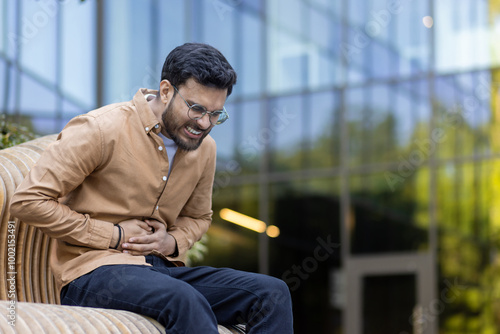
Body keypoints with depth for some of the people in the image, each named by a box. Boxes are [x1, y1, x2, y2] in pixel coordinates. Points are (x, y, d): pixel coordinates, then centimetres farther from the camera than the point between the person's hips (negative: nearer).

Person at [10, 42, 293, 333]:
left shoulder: (205, 149, 9)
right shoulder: (101, 130, -11)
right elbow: (28, 201, -12)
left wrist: (173, 242, 3)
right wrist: (114, 235, -12)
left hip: (163, 269, 7)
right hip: (93, 272, -7)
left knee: (273, 293, -13)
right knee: (184, 300, -38)